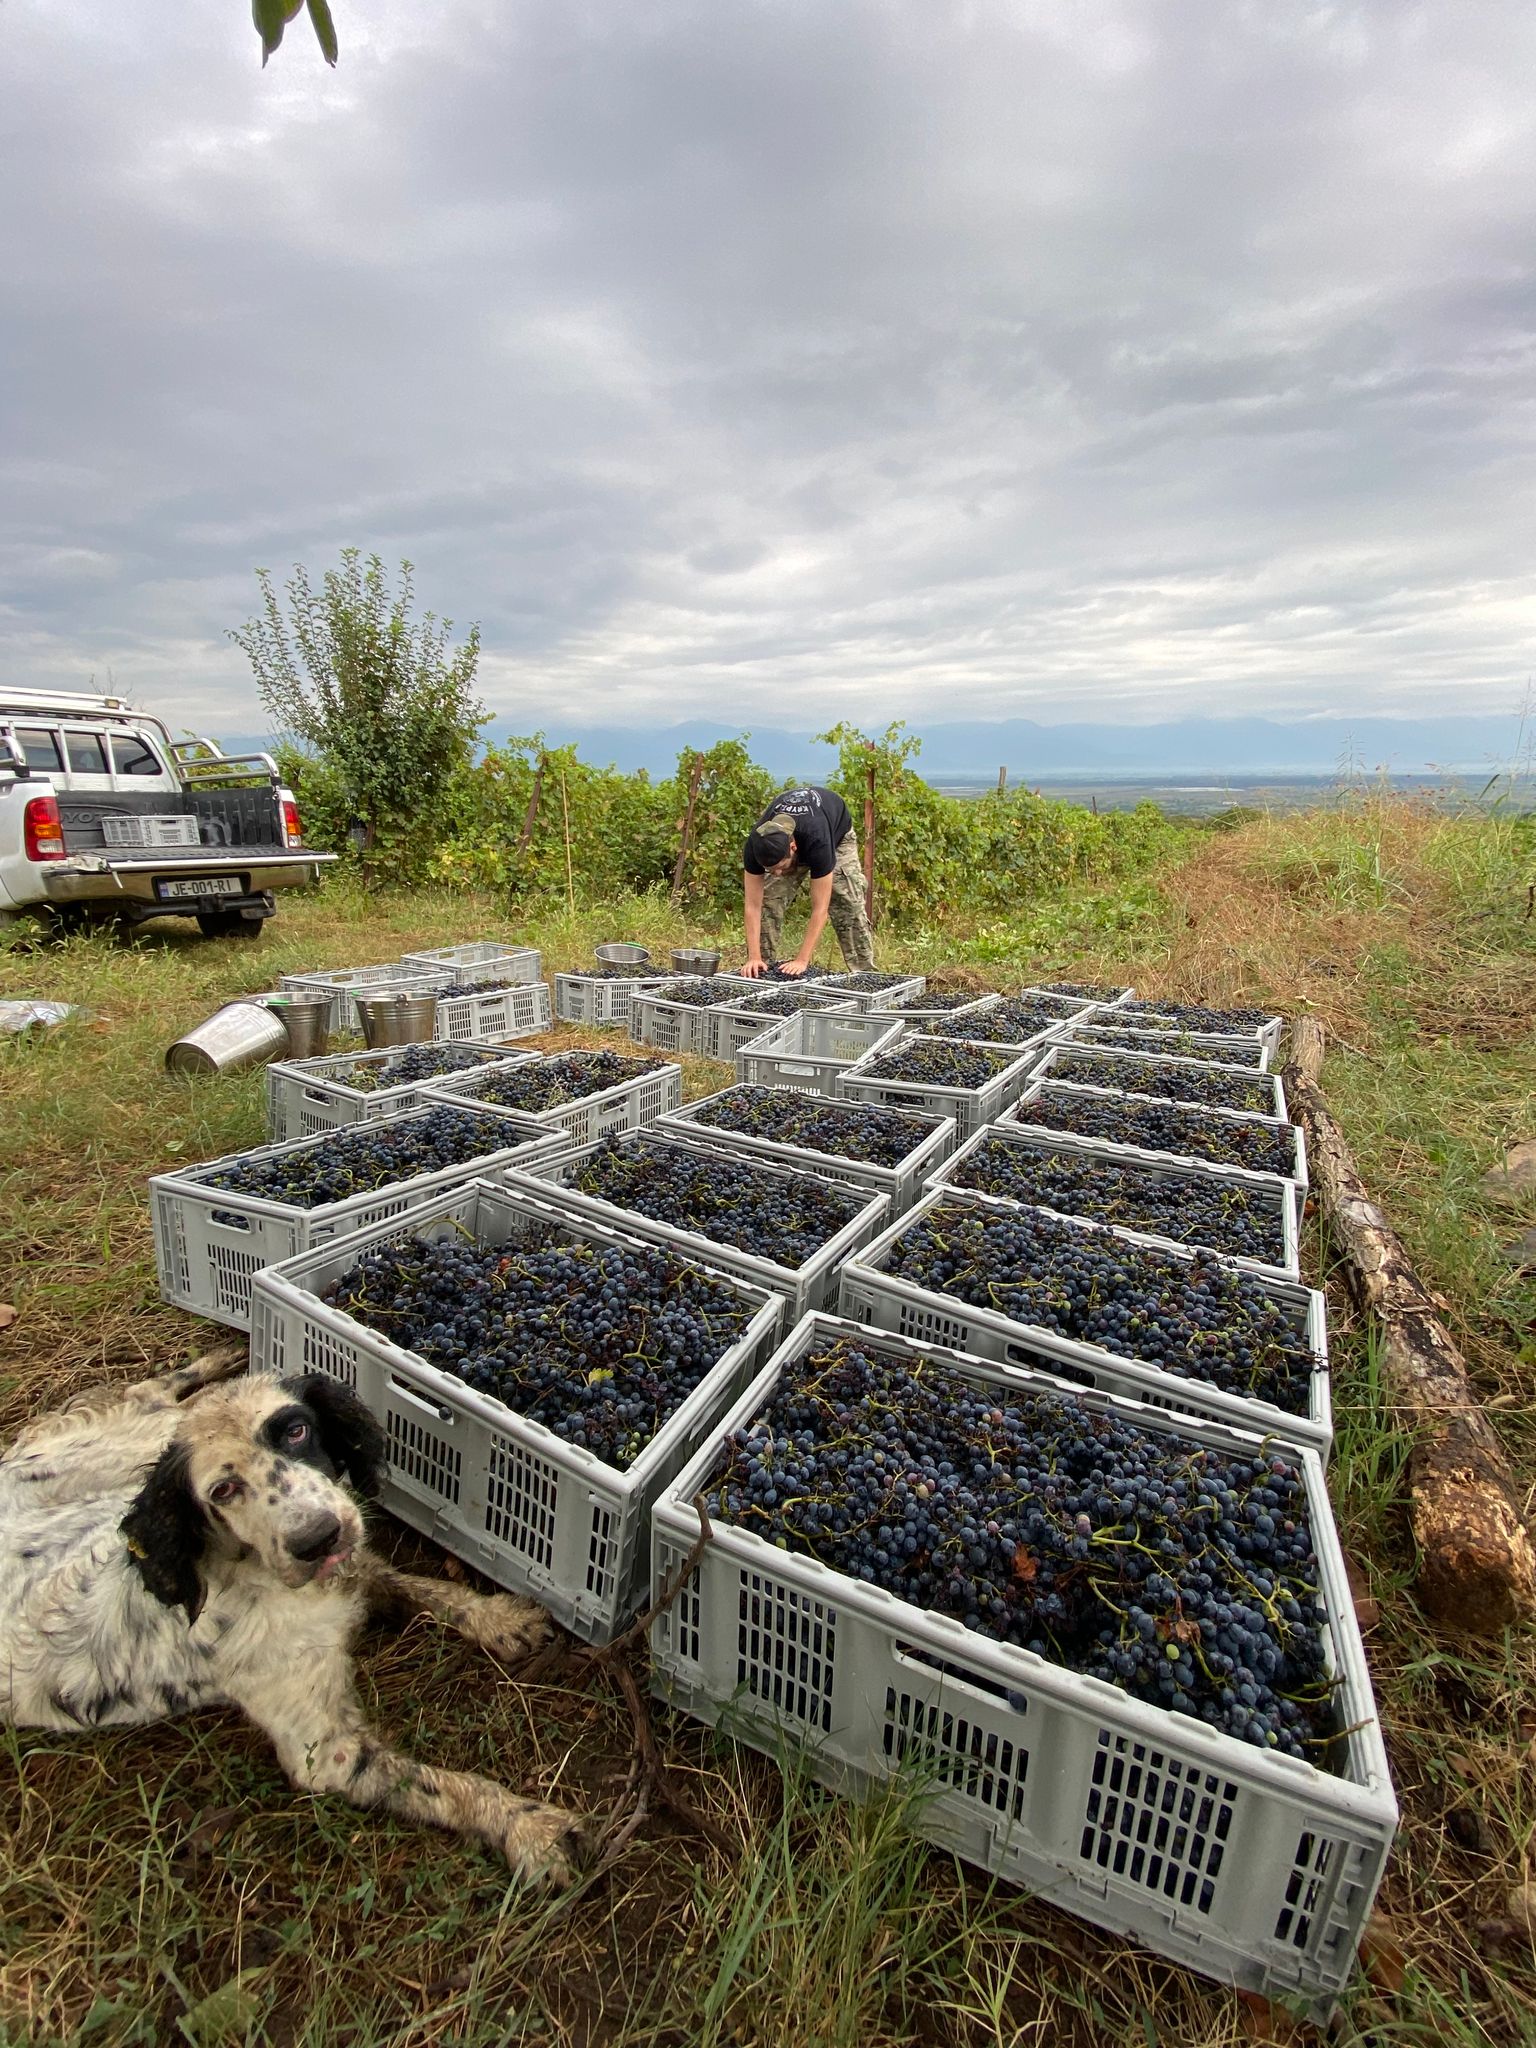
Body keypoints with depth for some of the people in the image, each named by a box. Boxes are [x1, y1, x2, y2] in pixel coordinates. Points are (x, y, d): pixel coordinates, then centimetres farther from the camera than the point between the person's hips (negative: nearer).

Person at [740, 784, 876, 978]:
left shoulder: (818, 841, -48)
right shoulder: (755, 844, -38)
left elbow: (820, 909, -44)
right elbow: (753, 905, -33)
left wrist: (802, 961, -48)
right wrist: (754, 958, -41)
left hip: (836, 831, -2)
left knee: (849, 907, -16)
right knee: (768, 901, -15)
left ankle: (864, 974, -6)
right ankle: (762, 967, -3)